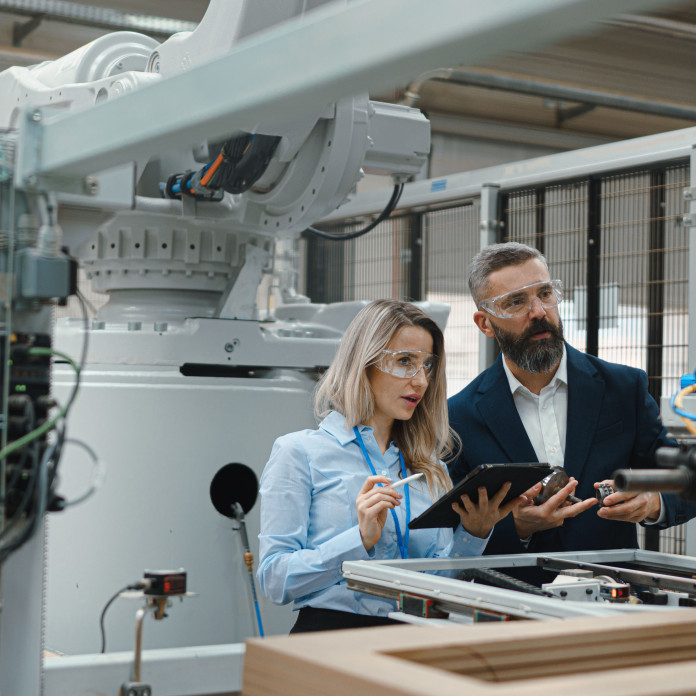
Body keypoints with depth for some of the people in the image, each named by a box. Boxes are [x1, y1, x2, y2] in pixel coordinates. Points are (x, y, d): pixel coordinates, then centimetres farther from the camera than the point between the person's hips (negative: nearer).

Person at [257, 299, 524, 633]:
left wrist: (473, 534, -3)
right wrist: (361, 539, -14)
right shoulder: (299, 453, 3)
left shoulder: (430, 468, 18)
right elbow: (274, 580, -5)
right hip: (333, 630, -4)